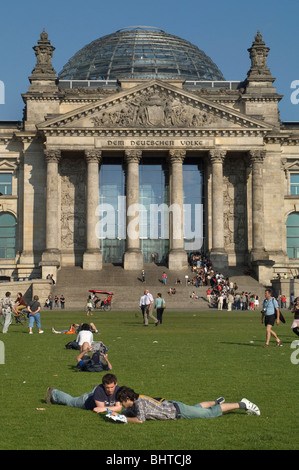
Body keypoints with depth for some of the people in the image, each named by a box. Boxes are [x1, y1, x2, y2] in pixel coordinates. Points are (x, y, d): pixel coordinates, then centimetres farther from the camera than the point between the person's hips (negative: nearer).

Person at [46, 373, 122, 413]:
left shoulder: (117, 390, -35)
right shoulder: (100, 389, -45)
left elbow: (119, 408, -39)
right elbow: (101, 408, -44)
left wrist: (105, 408, -50)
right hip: (86, 400, -4)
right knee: (69, 400, 23)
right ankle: (53, 393, 49)